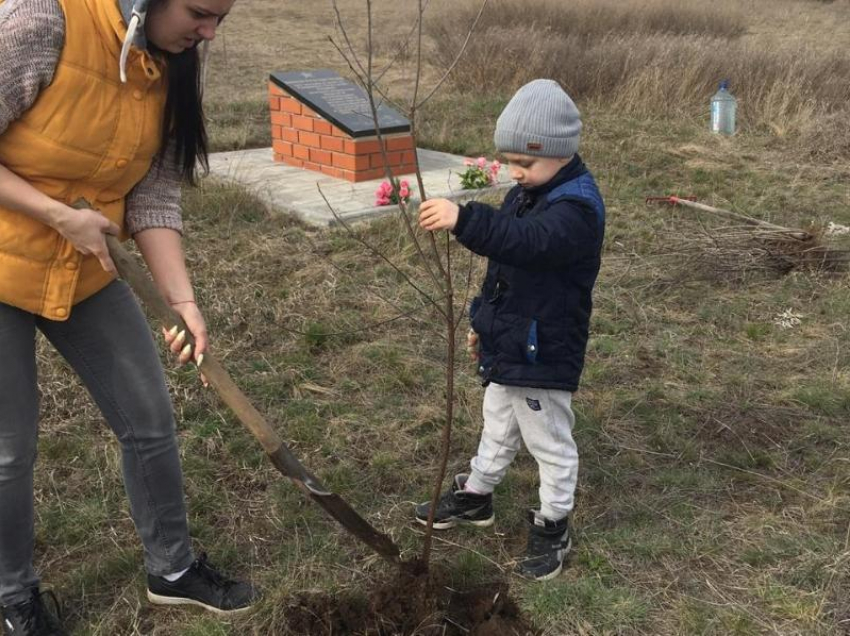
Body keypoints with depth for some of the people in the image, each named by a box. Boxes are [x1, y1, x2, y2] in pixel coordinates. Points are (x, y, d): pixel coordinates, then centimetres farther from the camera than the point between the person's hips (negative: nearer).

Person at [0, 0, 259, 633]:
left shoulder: (168, 65, -5)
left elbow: (154, 197, -5)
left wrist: (185, 302, -14)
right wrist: (60, 215, -24)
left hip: (86, 275, 6)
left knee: (151, 422, 10)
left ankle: (173, 569, 33)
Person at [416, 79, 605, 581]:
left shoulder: (577, 206, -24)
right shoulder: (529, 193, 6)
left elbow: (526, 242, -45)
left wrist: (464, 220, -58)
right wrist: (486, 321, 21)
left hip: (545, 354, -9)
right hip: (508, 344, 9)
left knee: (550, 442, 10)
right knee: (499, 427, 26)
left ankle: (553, 526, 29)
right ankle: (476, 496, 45)